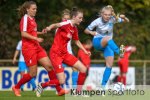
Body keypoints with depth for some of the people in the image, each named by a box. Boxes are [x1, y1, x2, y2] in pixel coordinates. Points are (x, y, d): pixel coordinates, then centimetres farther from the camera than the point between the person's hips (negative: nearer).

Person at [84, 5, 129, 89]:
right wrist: (91, 32, -28)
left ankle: (103, 85, -2)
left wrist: (124, 17, -28)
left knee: (109, 65, -10)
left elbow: (127, 21, -5)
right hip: (98, 42, -3)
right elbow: (86, 30, -5)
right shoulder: (97, 21, -15)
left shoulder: (112, 19, -11)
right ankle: (119, 52, -61)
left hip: (108, 44, 3)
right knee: (108, 39, -39)